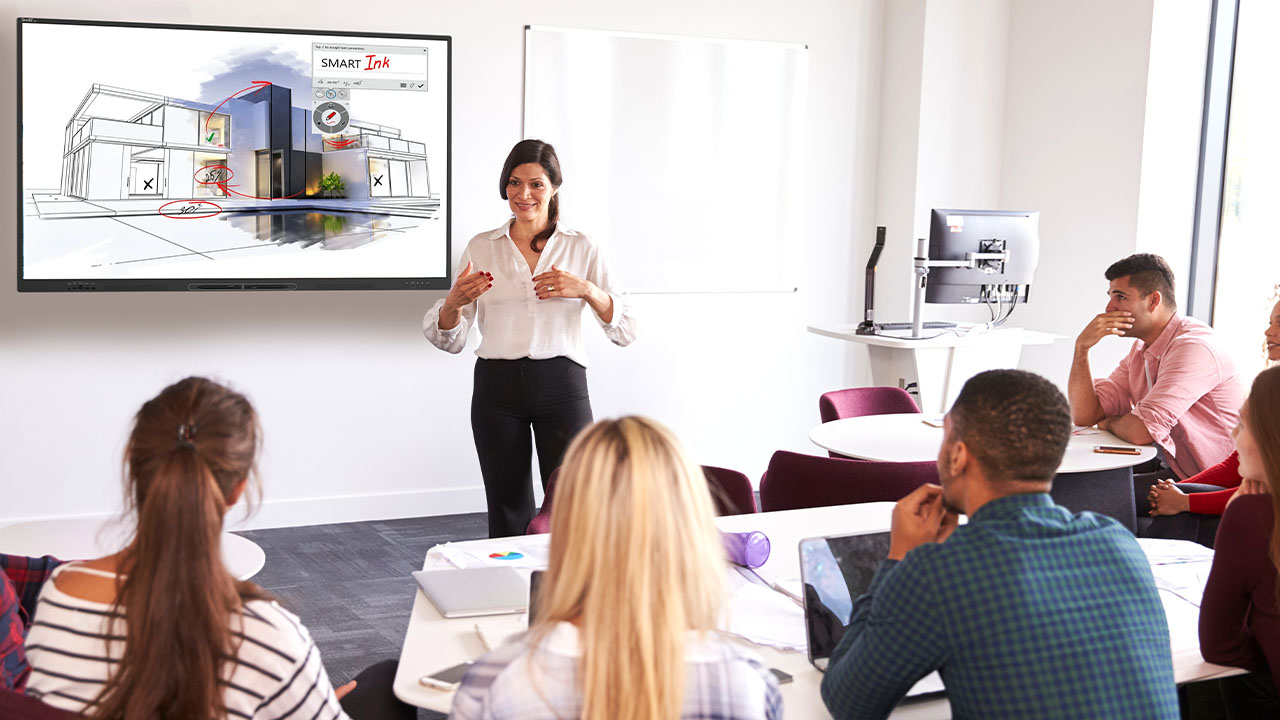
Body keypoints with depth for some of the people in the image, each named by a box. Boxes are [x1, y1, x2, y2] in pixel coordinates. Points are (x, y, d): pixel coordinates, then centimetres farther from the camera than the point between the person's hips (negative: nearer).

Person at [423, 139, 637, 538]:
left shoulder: (581, 248, 6)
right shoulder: (481, 247, 9)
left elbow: (625, 331, 1)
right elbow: (449, 340, 7)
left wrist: (586, 290, -16)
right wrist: (454, 301, -14)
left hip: (561, 385, -1)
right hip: (497, 387, 1)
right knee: (508, 513, 6)